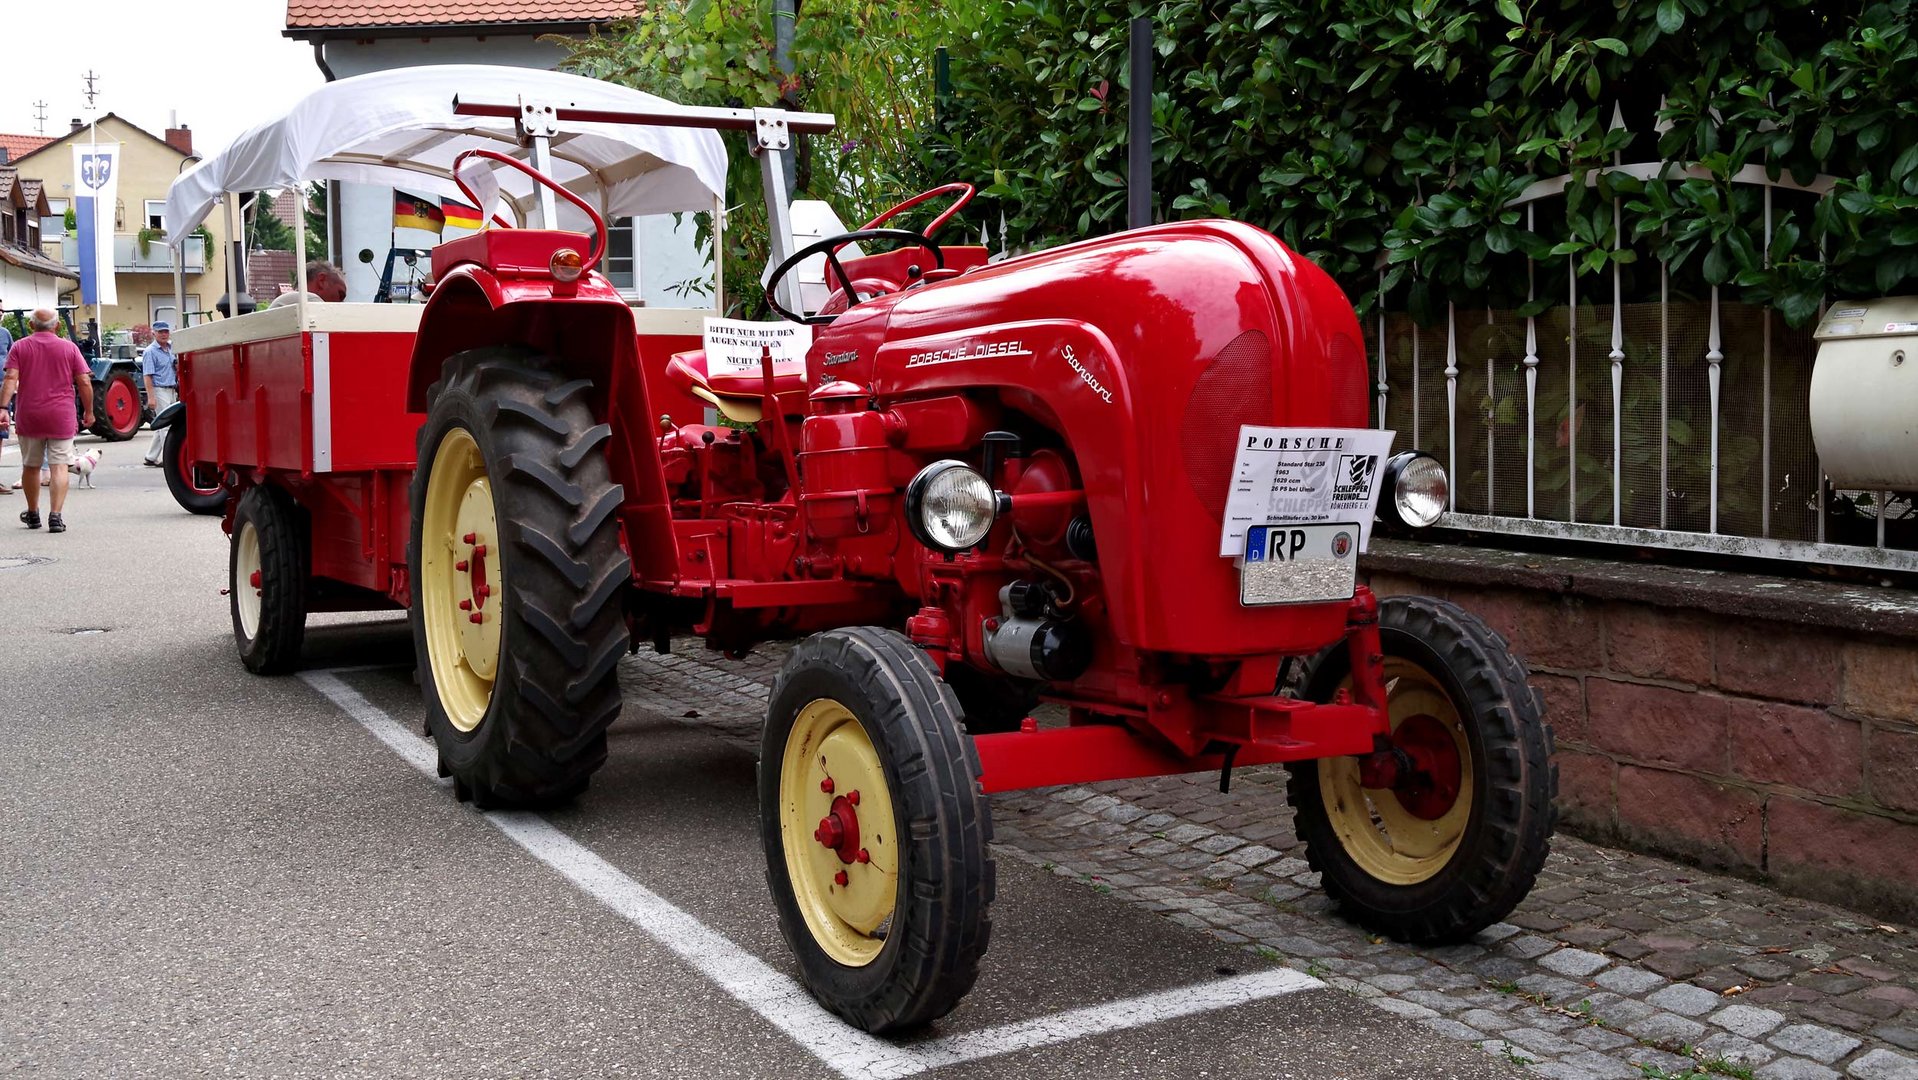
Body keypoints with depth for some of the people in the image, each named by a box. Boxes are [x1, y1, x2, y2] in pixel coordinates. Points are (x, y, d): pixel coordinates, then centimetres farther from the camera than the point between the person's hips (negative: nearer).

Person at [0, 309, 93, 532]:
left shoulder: (20, 347, 4)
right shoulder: (69, 348, 1)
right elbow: (84, 382, -2)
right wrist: (88, 412, 8)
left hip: (29, 417, 2)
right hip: (61, 418, -2)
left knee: (30, 466, 16)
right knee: (59, 466, -3)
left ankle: (33, 514, 30)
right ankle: (55, 516, -15)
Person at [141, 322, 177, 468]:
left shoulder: (171, 348, 13)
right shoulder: (150, 351, -9)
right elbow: (147, 376, -13)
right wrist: (150, 397, -21)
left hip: (172, 390, 8)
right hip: (159, 391, -8)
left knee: (162, 426, 12)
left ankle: (151, 458, 20)